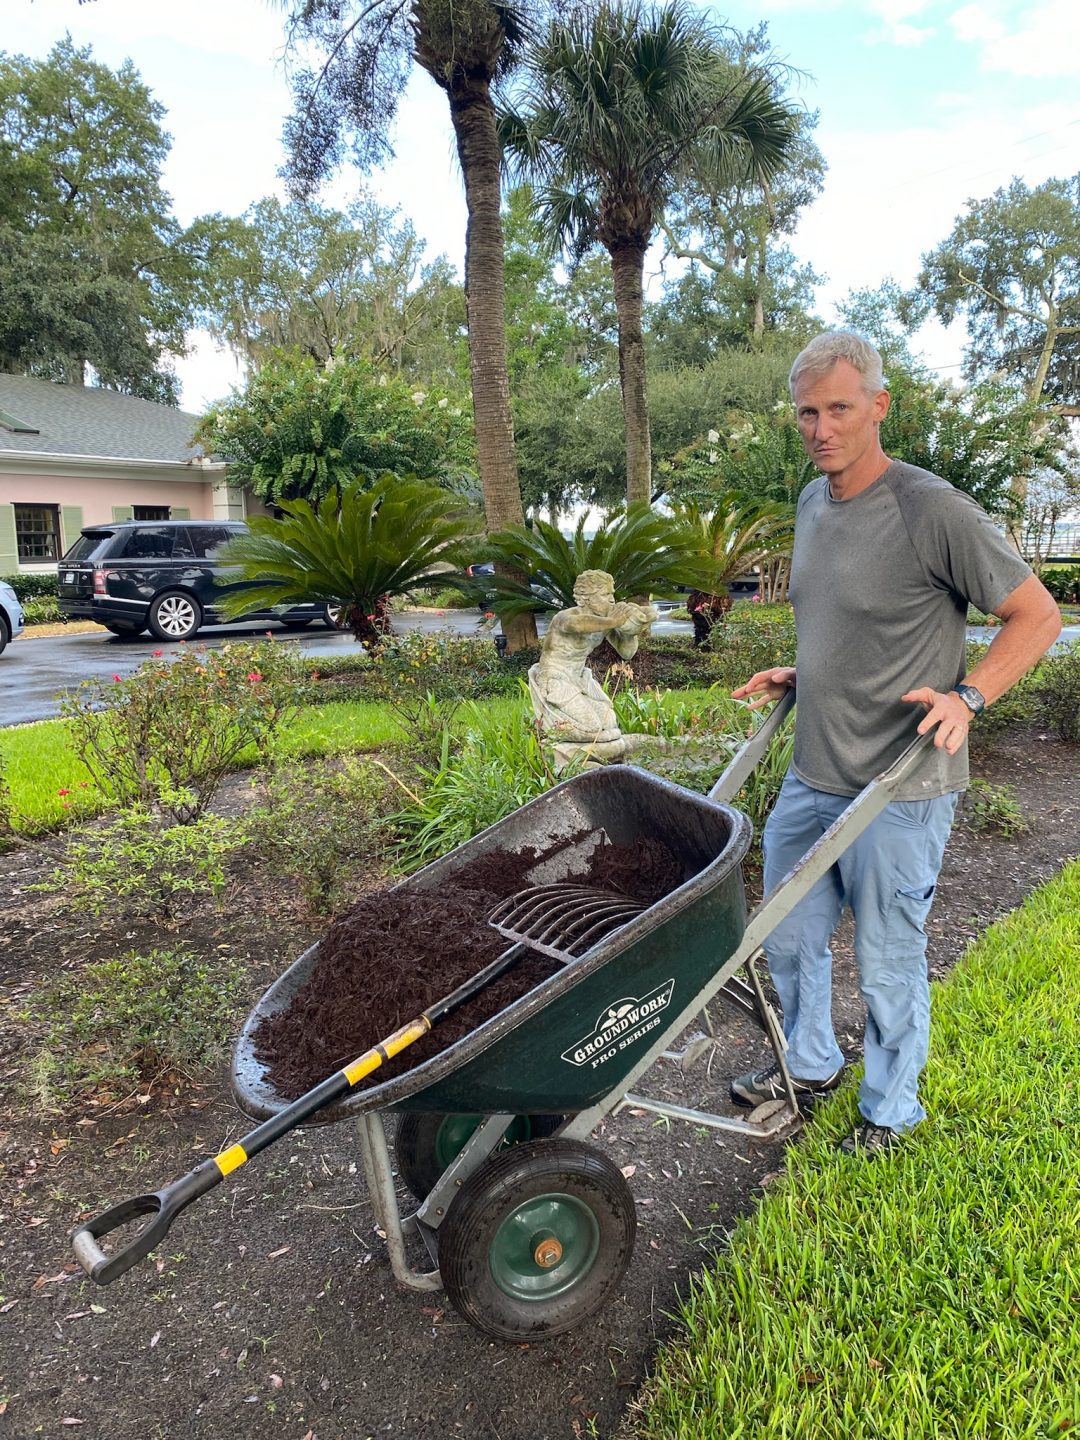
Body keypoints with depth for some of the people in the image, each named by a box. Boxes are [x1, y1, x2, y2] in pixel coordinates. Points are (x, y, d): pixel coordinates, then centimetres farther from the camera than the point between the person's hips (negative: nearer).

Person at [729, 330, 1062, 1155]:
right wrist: (800, 678, 10)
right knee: (791, 939, 20)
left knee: (889, 966, 9)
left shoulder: (932, 509, -16)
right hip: (810, 777, 7)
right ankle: (810, 1065, 45)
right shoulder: (813, 503, 8)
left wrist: (965, 696, -22)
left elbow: (1038, 614, -10)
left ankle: (892, 1109, 35)